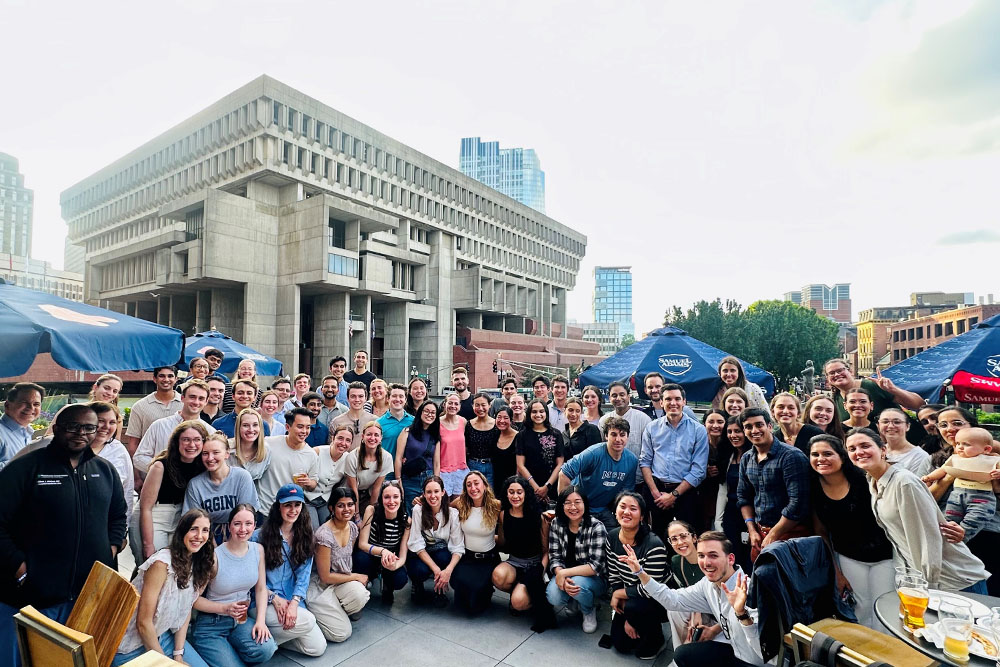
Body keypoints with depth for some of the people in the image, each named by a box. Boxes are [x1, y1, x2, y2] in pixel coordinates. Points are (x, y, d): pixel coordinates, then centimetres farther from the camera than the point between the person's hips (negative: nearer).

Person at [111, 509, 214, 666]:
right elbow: (143, 623, -21)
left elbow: (186, 610, 3)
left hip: (166, 636, 6)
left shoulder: (198, 564, -3)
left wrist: (178, 654, -5)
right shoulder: (162, 563, -25)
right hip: (134, 645, -6)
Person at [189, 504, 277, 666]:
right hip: (210, 623, -3)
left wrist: (261, 620, -9)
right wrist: (225, 608, -22)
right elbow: (195, 598, -10)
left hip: (242, 618, 4)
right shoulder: (215, 556, -16)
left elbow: (261, 589, 4)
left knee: (266, 649, -24)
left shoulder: (258, 549, -3)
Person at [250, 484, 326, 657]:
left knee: (318, 648, -6)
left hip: (293, 602, 5)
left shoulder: (304, 535, 4)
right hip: (265, 602, -4)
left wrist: (294, 602, -17)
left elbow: (304, 574, -2)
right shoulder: (259, 536, -7)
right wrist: (274, 598, -15)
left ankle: (279, 634, 13)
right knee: (308, 620, -28)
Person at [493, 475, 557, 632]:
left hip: (534, 563, -4)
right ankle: (518, 591, 0)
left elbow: (546, 550, -4)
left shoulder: (538, 517, -9)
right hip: (513, 561, 4)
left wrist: (540, 573, -17)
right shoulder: (504, 514, 0)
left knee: (518, 602, -28)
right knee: (498, 575, -32)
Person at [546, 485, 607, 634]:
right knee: (554, 597, -27)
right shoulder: (556, 524, -6)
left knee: (578, 583, -35)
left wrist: (565, 573, -28)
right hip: (564, 576, 3)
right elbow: (555, 557, -5)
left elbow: (596, 566, -22)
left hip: (593, 579, -3)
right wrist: (560, 574, -27)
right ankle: (575, 601, 11)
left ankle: (590, 610, 2)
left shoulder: (597, 527, -18)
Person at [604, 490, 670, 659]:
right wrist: (627, 618, -8)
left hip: (659, 602, -6)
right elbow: (614, 577, -4)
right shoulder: (612, 538, -10)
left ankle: (655, 639, -1)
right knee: (620, 643, 2)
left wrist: (618, 594, -13)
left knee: (633, 607, -33)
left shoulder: (654, 545, -31)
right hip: (629, 600, 6)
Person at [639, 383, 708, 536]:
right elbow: (644, 461, 5)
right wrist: (656, 493, -6)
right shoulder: (652, 428, 5)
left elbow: (698, 470, -5)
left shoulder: (698, 430, -1)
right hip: (655, 490, 2)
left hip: (685, 492, -2)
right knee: (655, 537, 10)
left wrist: (673, 495, -8)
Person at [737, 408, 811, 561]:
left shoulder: (791, 456, -16)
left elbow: (798, 503, -20)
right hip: (759, 533, 6)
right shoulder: (746, 459, 5)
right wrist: (752, 531, 3)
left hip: (790, 532, -6)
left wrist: (773, 536, -15)